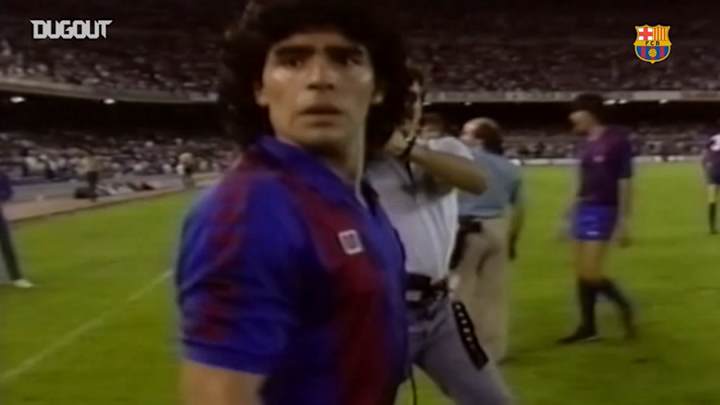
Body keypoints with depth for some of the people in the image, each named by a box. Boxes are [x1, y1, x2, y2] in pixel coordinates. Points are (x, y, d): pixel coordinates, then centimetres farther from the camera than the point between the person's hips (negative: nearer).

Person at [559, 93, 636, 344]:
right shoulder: (587, 143, 9)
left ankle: (624, 306, 16)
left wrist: (624, 222, -14)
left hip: (602, 212, -8)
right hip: (583, 210, 8)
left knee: (591, 274, -10)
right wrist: (573, 211, 18)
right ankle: (588, 327, 19)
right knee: (581, 274, 9)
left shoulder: (617, 140, -13)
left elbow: (625, 183, -13)